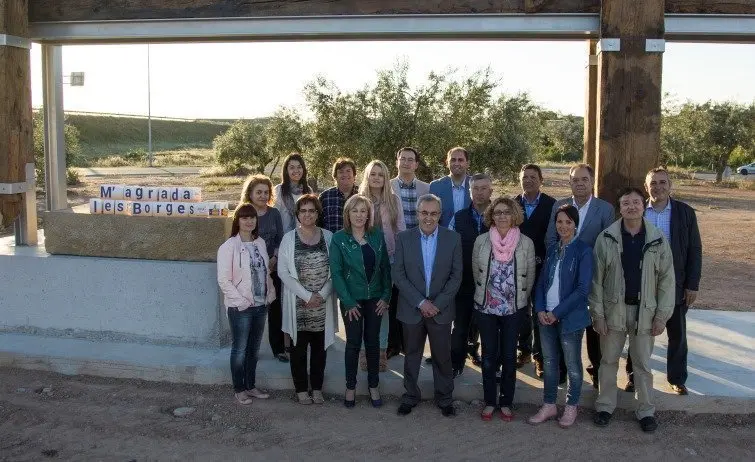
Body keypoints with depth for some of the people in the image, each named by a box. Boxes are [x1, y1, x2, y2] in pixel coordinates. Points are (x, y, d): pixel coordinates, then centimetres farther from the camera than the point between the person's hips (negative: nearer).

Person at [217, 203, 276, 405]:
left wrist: (271, 293, 4)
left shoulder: (260, 243, 8)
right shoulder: (229, 246, -12)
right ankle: (239, 389, 18)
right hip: (240, 307, -6)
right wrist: (241, 301, -17)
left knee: (254, 349, 15)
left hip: (261, 305, 6)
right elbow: (223, 280, -14)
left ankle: (251, 386, 28)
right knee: (240, 350, 4)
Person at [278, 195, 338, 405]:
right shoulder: (289, 238, -2)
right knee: (299, 346, 6)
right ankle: (301, 389, 19)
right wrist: (307, 296, -13)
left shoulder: (328, 237, 2)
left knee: (320, 346, 9)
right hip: (298, 304, -1)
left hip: (323, 303, 1)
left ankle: (317, 388, 22)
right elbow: (283, 272, -6)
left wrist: (322, 295, -11)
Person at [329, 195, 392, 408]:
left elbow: (386, 267, 4)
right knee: (353, 343, 5)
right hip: (352, 300, -2)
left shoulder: (377, 236, 1)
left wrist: (386, 296, -1)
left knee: (372, 342, 10)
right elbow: (336, 272, -10)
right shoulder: (339, 238, -8)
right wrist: (348, 302, -13)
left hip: (375, 298, 2)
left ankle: (373, 386, 23)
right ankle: (350, 387, 20)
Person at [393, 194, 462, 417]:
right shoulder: (404, 238, -4)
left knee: (442, 356, 10)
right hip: (412, 309, 0)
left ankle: (445, 399, 27)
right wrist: (420, 302, -14)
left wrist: (437, 304, -12)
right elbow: (398, 275, -6)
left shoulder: (453, 238, -4)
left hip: (441, 309, 0)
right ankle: (410, 396, 31)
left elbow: (456, 276, -4)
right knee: (412, 355, 14)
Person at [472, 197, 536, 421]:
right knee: (489, 356, 8)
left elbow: (530, 276, 4)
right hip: (486, 308, 1)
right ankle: (490, 402, 21)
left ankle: (506, 403, 21)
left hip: (514, 309, -1)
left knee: (509, 356, 7)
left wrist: (520, 298, 10)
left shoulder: (526, 243, -6)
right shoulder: (481, 241, -4)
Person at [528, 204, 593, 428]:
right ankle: (549, 405, 25)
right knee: (549, 362, 13)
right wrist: (540, 309, -5)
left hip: (570, 317, -5)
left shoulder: (583, 251, -9)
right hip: (546, 316, 5)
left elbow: (583, 289, -14)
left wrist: (556, 312, -15)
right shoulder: (552, 249, 8)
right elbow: (541, 282, 10)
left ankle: (571, 407, 24)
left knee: (572, 365, 8)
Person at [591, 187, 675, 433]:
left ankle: (646, 411, 26)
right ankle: (605, 406, 27)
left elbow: (666, 279, -1)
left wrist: (662, 315, -4)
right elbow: (596, 279, -4)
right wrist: (597, 313, -6)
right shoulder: (606, 238, -6)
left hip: (644, 311, 0)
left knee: (643, 363, 12)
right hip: (613, 309, 0)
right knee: (609, 360, 12)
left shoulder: (658, 239, -4)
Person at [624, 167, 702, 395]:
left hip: (676, 285, 0)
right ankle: (633, 376, 26)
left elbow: (695, 251, -1)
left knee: (677, 334, 12)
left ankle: (677, 378, 28)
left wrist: (692, 284, -5)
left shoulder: (685, 212, -3)